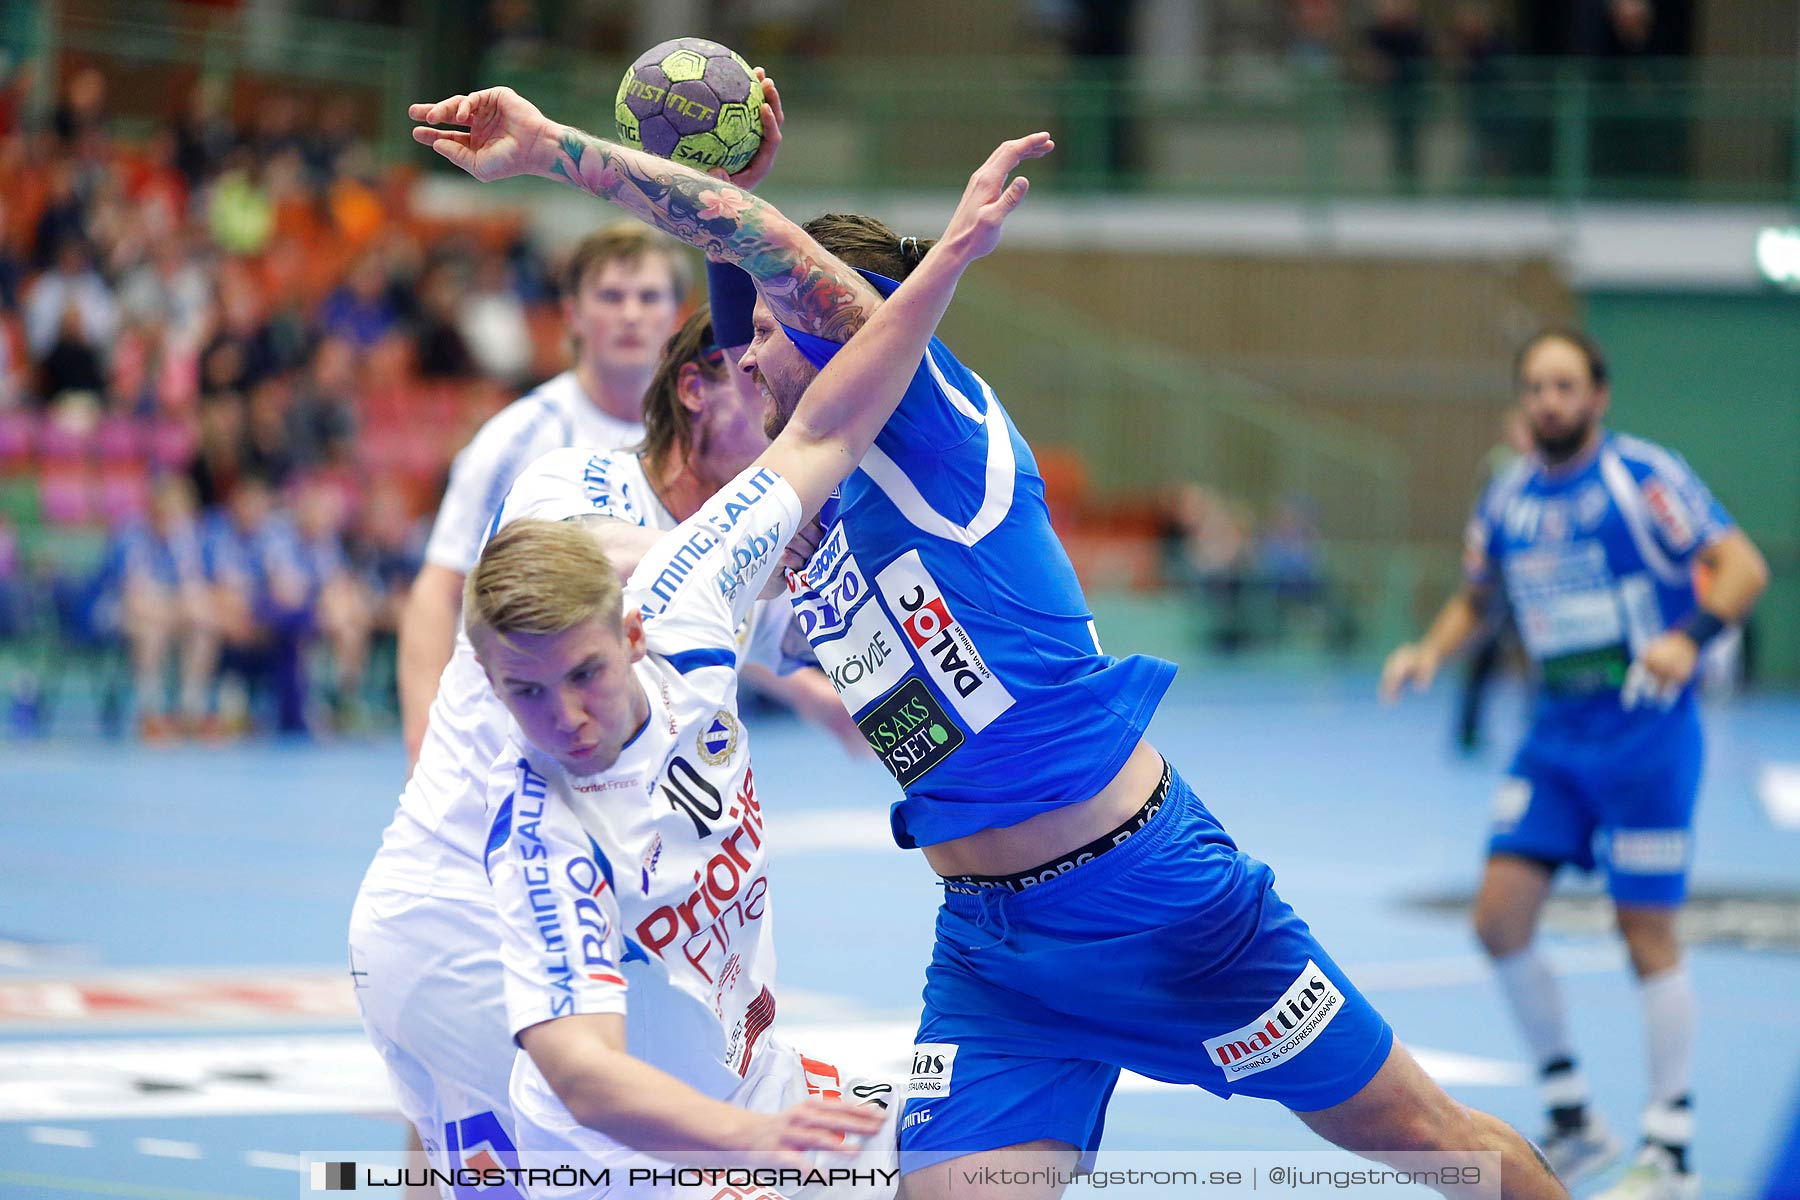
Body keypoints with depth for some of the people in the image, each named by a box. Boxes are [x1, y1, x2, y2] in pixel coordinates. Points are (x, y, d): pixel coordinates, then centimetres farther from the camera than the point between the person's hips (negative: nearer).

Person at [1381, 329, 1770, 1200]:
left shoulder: (1643, 478, -10)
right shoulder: (1507, 498, 7)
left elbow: (1743, 565, -16)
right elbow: (1476, 596, 22)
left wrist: (1687, 637, -33)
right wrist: (1431, 652, 3)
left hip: (1645, 729, -6)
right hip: (1555, 735, 6)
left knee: (1646, 931, -4)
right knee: (1500, 918, -3)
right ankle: (1572, 1121, 12)